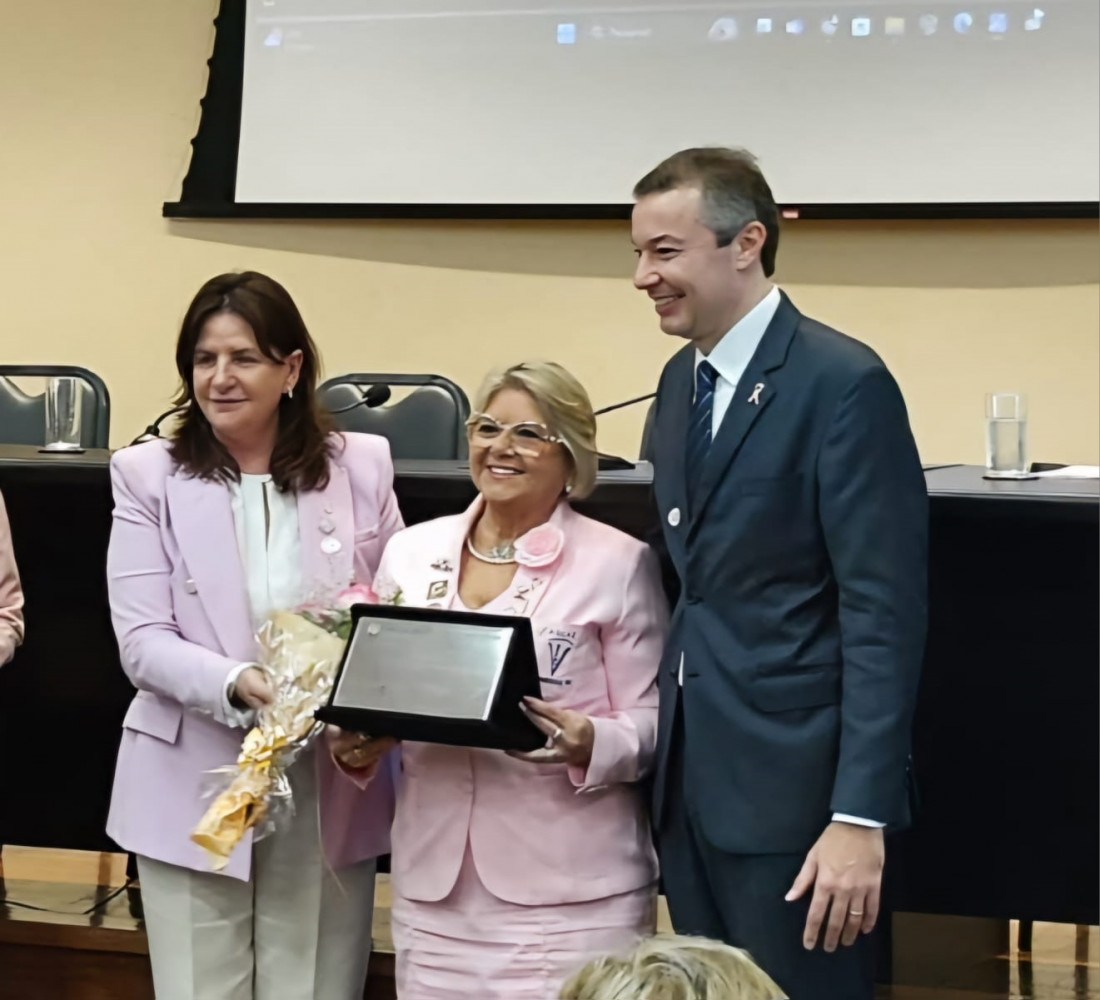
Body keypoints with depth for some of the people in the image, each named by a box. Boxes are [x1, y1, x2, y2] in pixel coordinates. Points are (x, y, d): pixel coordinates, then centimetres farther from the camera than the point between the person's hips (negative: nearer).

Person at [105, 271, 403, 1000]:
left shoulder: (361, 467, 4)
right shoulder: (150, 476, -1)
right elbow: (143, 642, -8)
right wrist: (236, 684, -26)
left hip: (330, 790, 1)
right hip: (195, 791, -1)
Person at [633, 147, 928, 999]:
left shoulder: (843, 382, -13)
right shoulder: (680, 382, 12)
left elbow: (883, 613, -17)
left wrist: (860, 814, -21)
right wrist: (663, 755, 12)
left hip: (792, 784, -8)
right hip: (690, 778, 8)